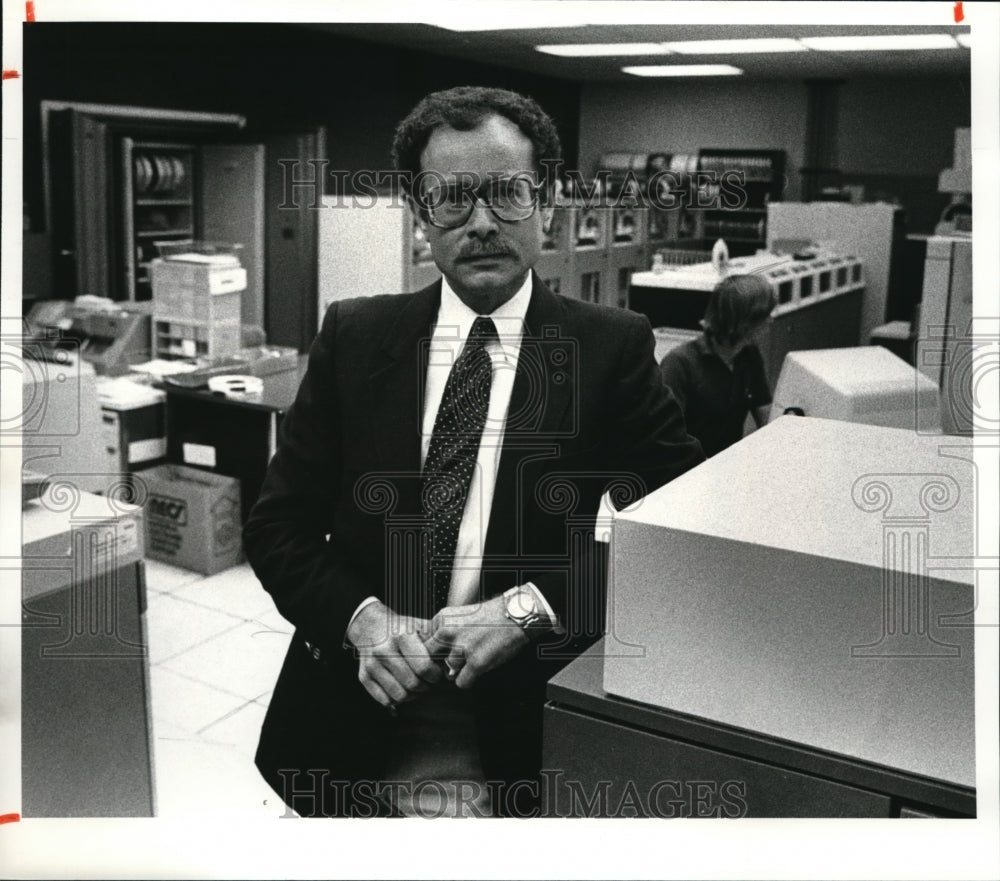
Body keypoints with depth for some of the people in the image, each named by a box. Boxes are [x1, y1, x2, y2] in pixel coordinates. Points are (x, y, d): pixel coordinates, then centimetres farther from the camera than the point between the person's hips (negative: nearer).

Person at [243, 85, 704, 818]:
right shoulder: (355, 336, 3)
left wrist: (528, 605, -20)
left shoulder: (613, 348, -4)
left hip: (524, 727, -1)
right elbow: (277, 524, 4)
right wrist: (361, 617, -13)